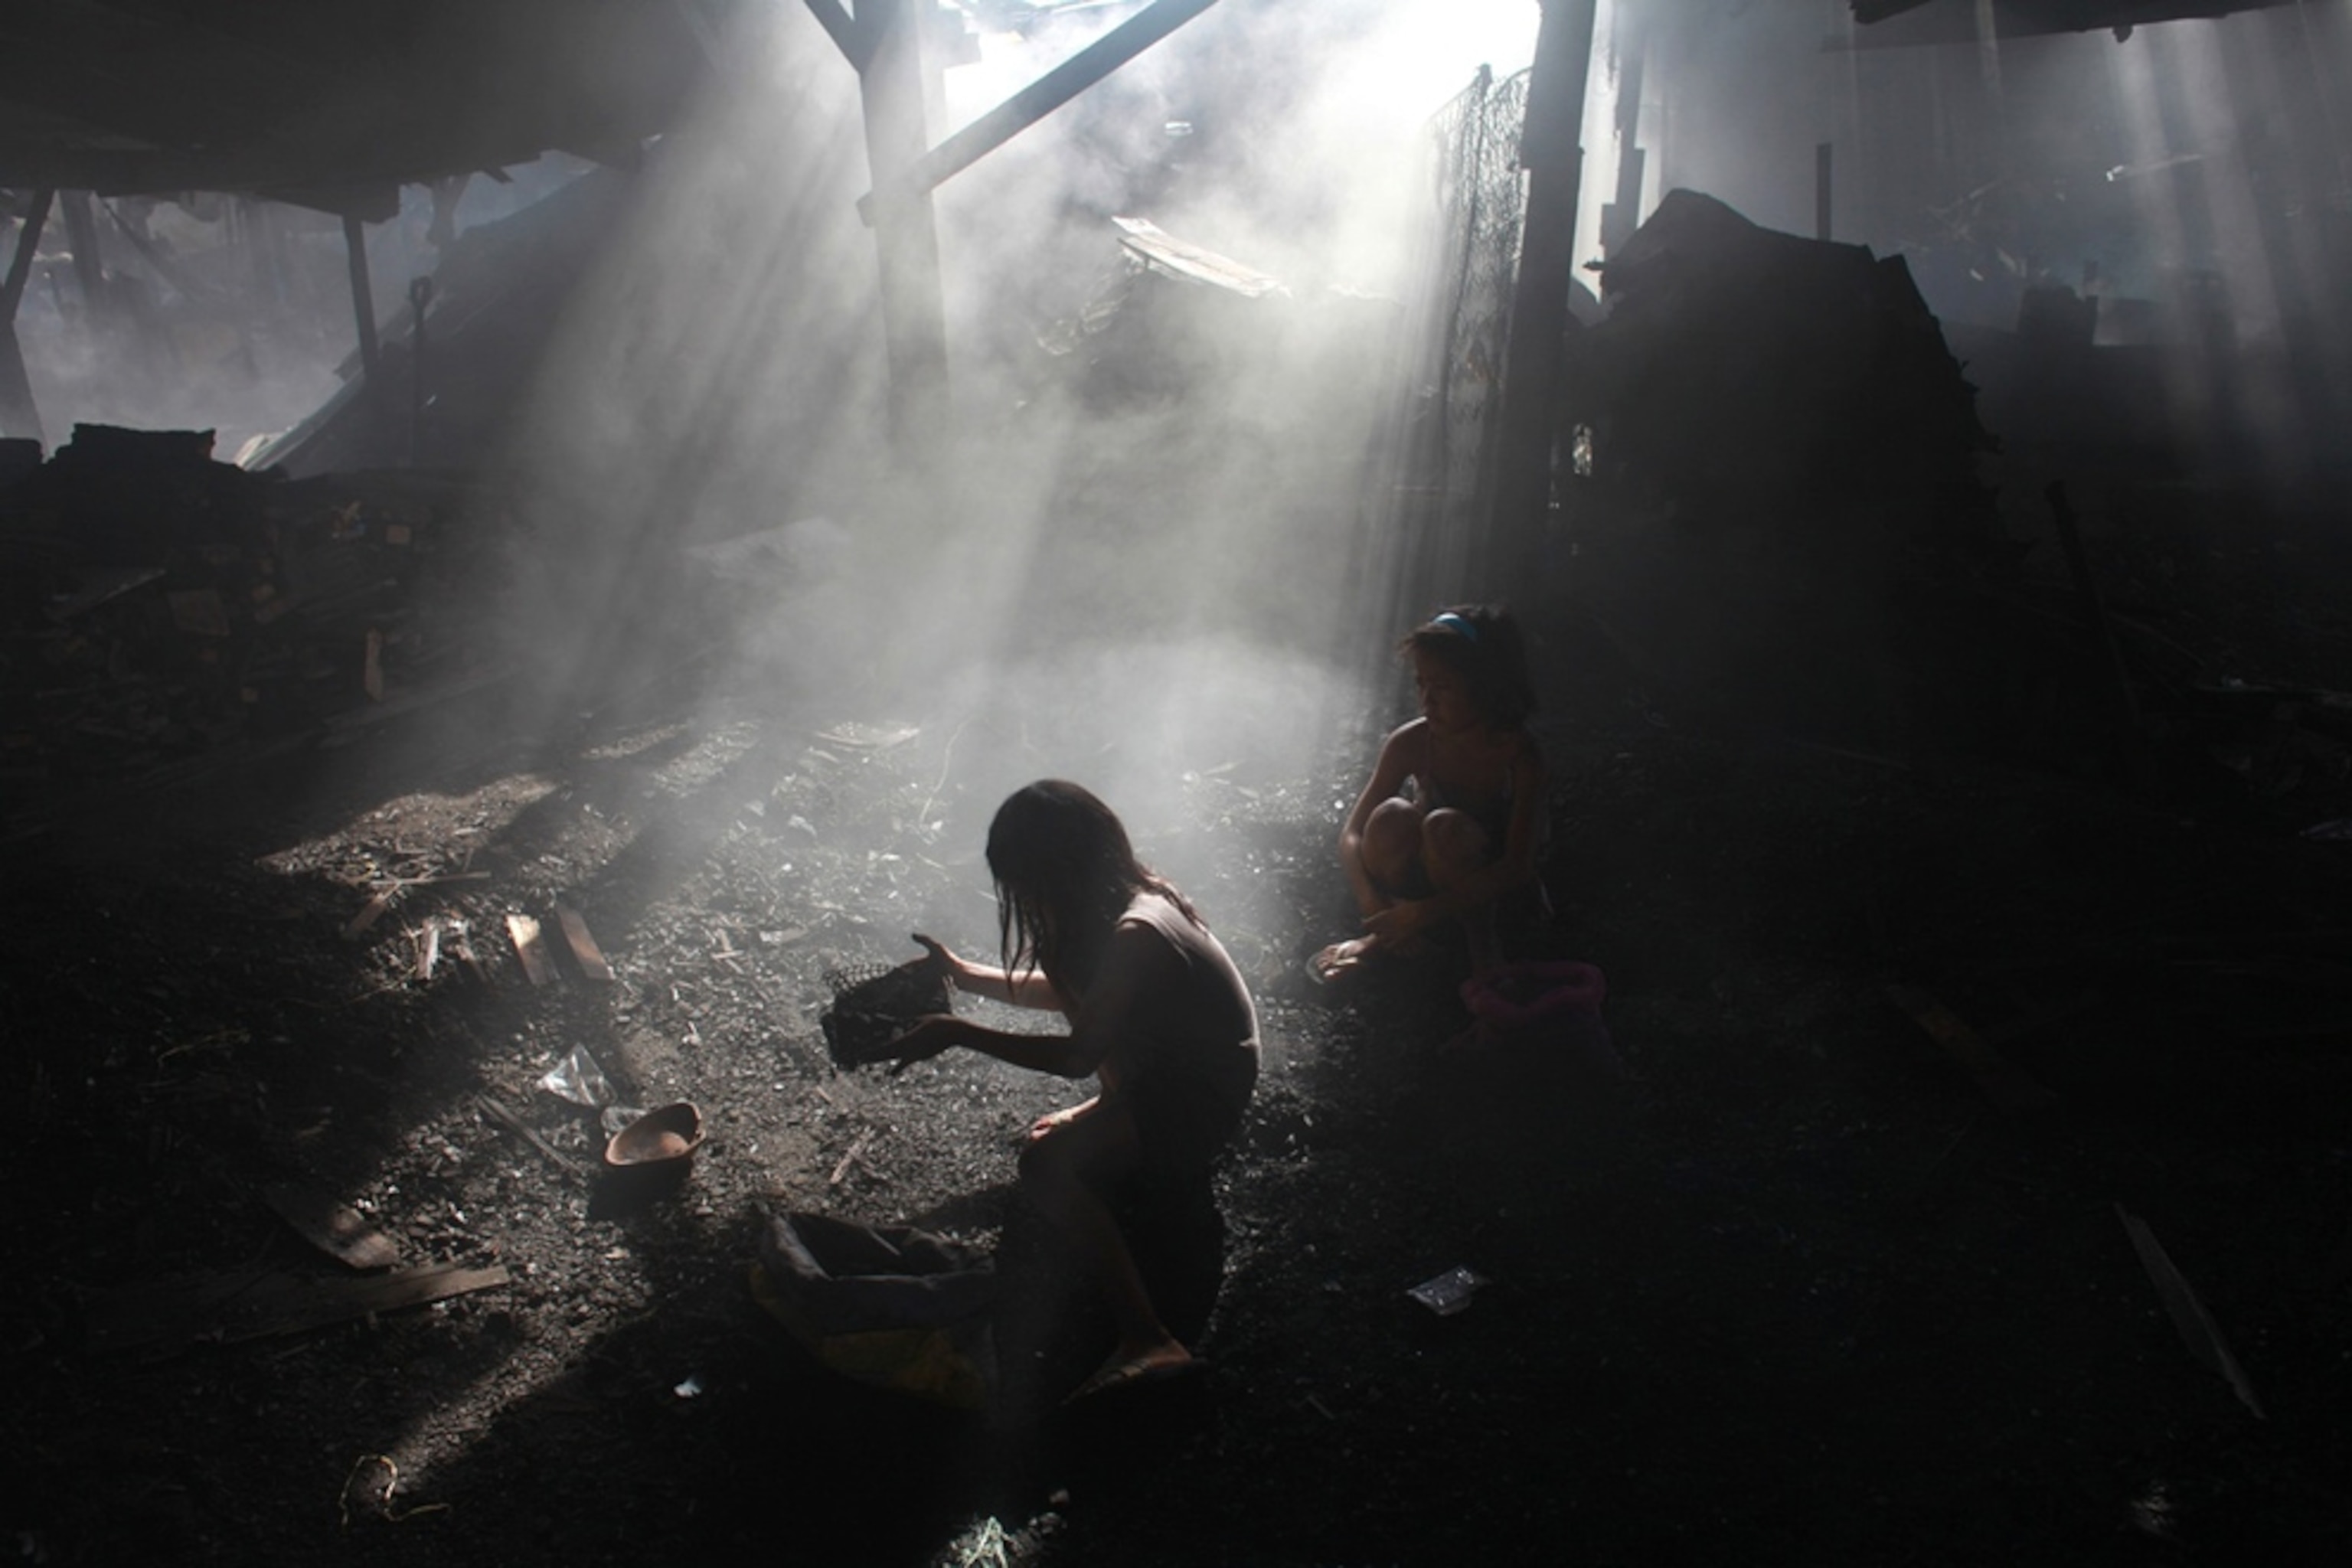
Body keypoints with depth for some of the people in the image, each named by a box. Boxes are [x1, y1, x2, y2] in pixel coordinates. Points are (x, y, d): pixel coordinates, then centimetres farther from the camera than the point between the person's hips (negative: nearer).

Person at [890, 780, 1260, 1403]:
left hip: (1198, 1100, -11)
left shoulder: (1134, 936, -27)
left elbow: (1077, 1057, -26)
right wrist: (964, 975, 17)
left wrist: (959, 1033, -23)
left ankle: (1146, 1339, -31)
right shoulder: (1121, 899, 3)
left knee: (1046, 1161, -26)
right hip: (1172, 1069, 11)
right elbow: (1072, 993, 17)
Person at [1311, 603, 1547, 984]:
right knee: (1391, 817, -32)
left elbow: (1518, 868, -31)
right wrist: (1372, 904, -34)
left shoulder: (1519, 753, -25)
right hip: (1420, 876, 3)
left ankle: (1481, 939, -15)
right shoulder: (1410, 742, -18)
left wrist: (1428, 912, -40)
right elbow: (1352, 833, -15)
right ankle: (1385, 935, -9)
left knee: (1446, 826, -36)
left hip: (1487, 887, -3)